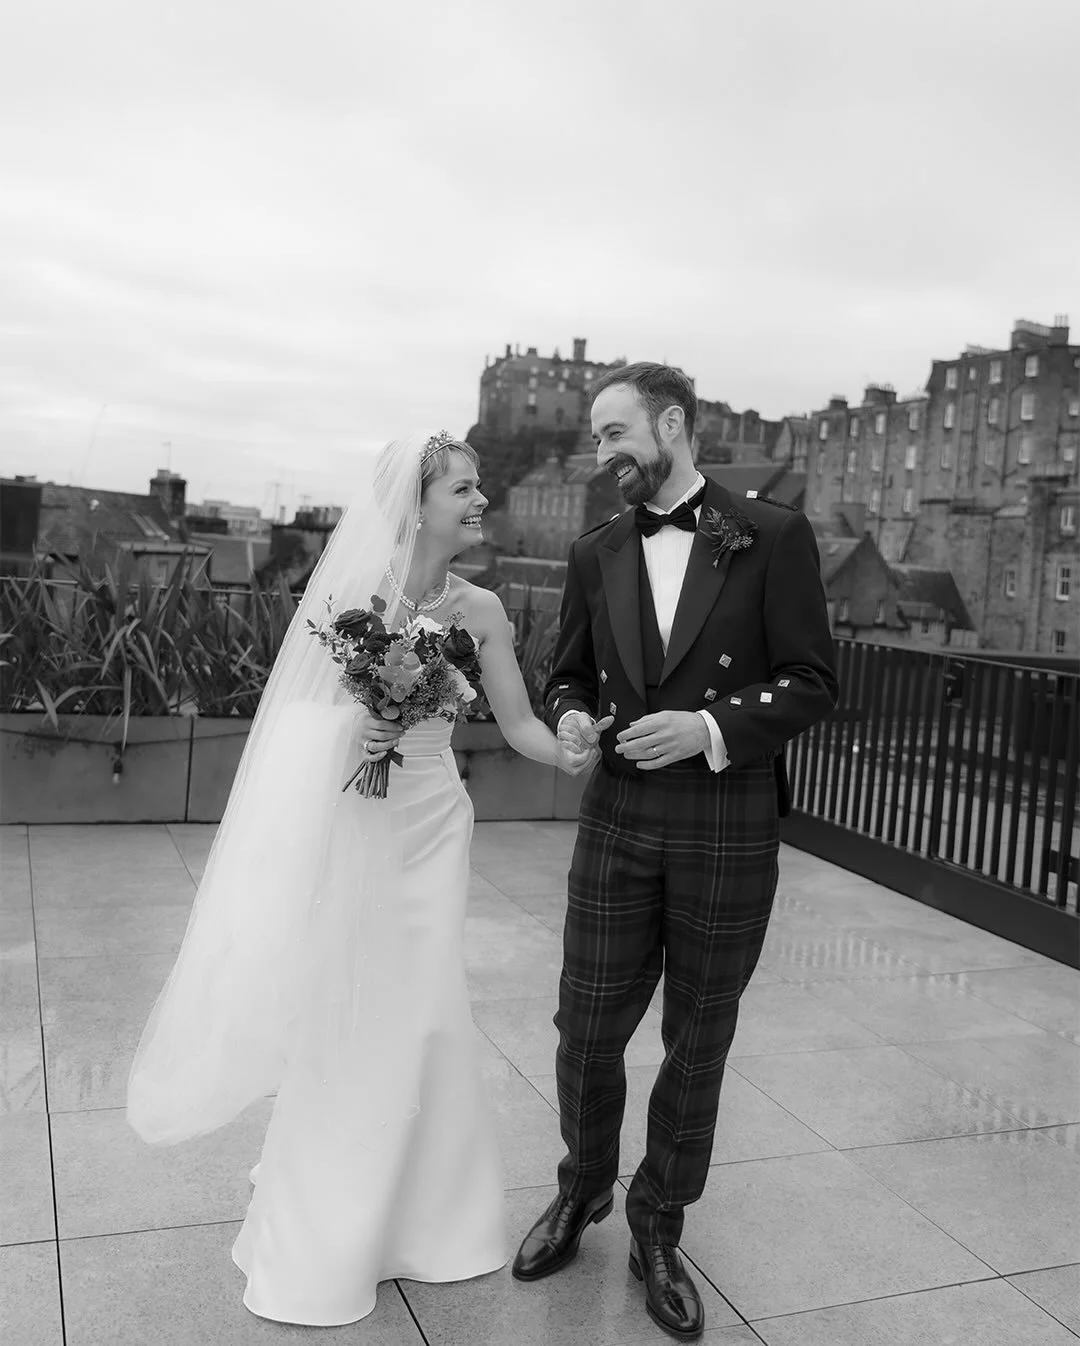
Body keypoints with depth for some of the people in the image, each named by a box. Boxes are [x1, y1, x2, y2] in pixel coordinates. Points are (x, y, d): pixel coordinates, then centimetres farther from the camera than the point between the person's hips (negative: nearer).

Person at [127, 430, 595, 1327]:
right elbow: (302, 707, -3)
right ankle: (326, 1228, 29)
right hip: (349, 824, -2)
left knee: (416, 1016, 9)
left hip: (429, 826, 2)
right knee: (338, 1017, 6)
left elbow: (518, 721, -1)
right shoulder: (354, 588, -9)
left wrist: (571, 755, -20)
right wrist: (353, 729, -22)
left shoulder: (480, 610, -3)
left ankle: (414, 1213, 33)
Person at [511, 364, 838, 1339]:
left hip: (730, 833, -2)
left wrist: (711, 728, -20)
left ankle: (659, 1229, 34)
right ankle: (583, 1191, 37)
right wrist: (571, 716, -7)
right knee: (587, 1033, 8)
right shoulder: (596, 556, 6)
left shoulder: (774, 537, -5)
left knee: (698, 1046, 12)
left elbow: (812, 682, -6)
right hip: (618, 826, 3)